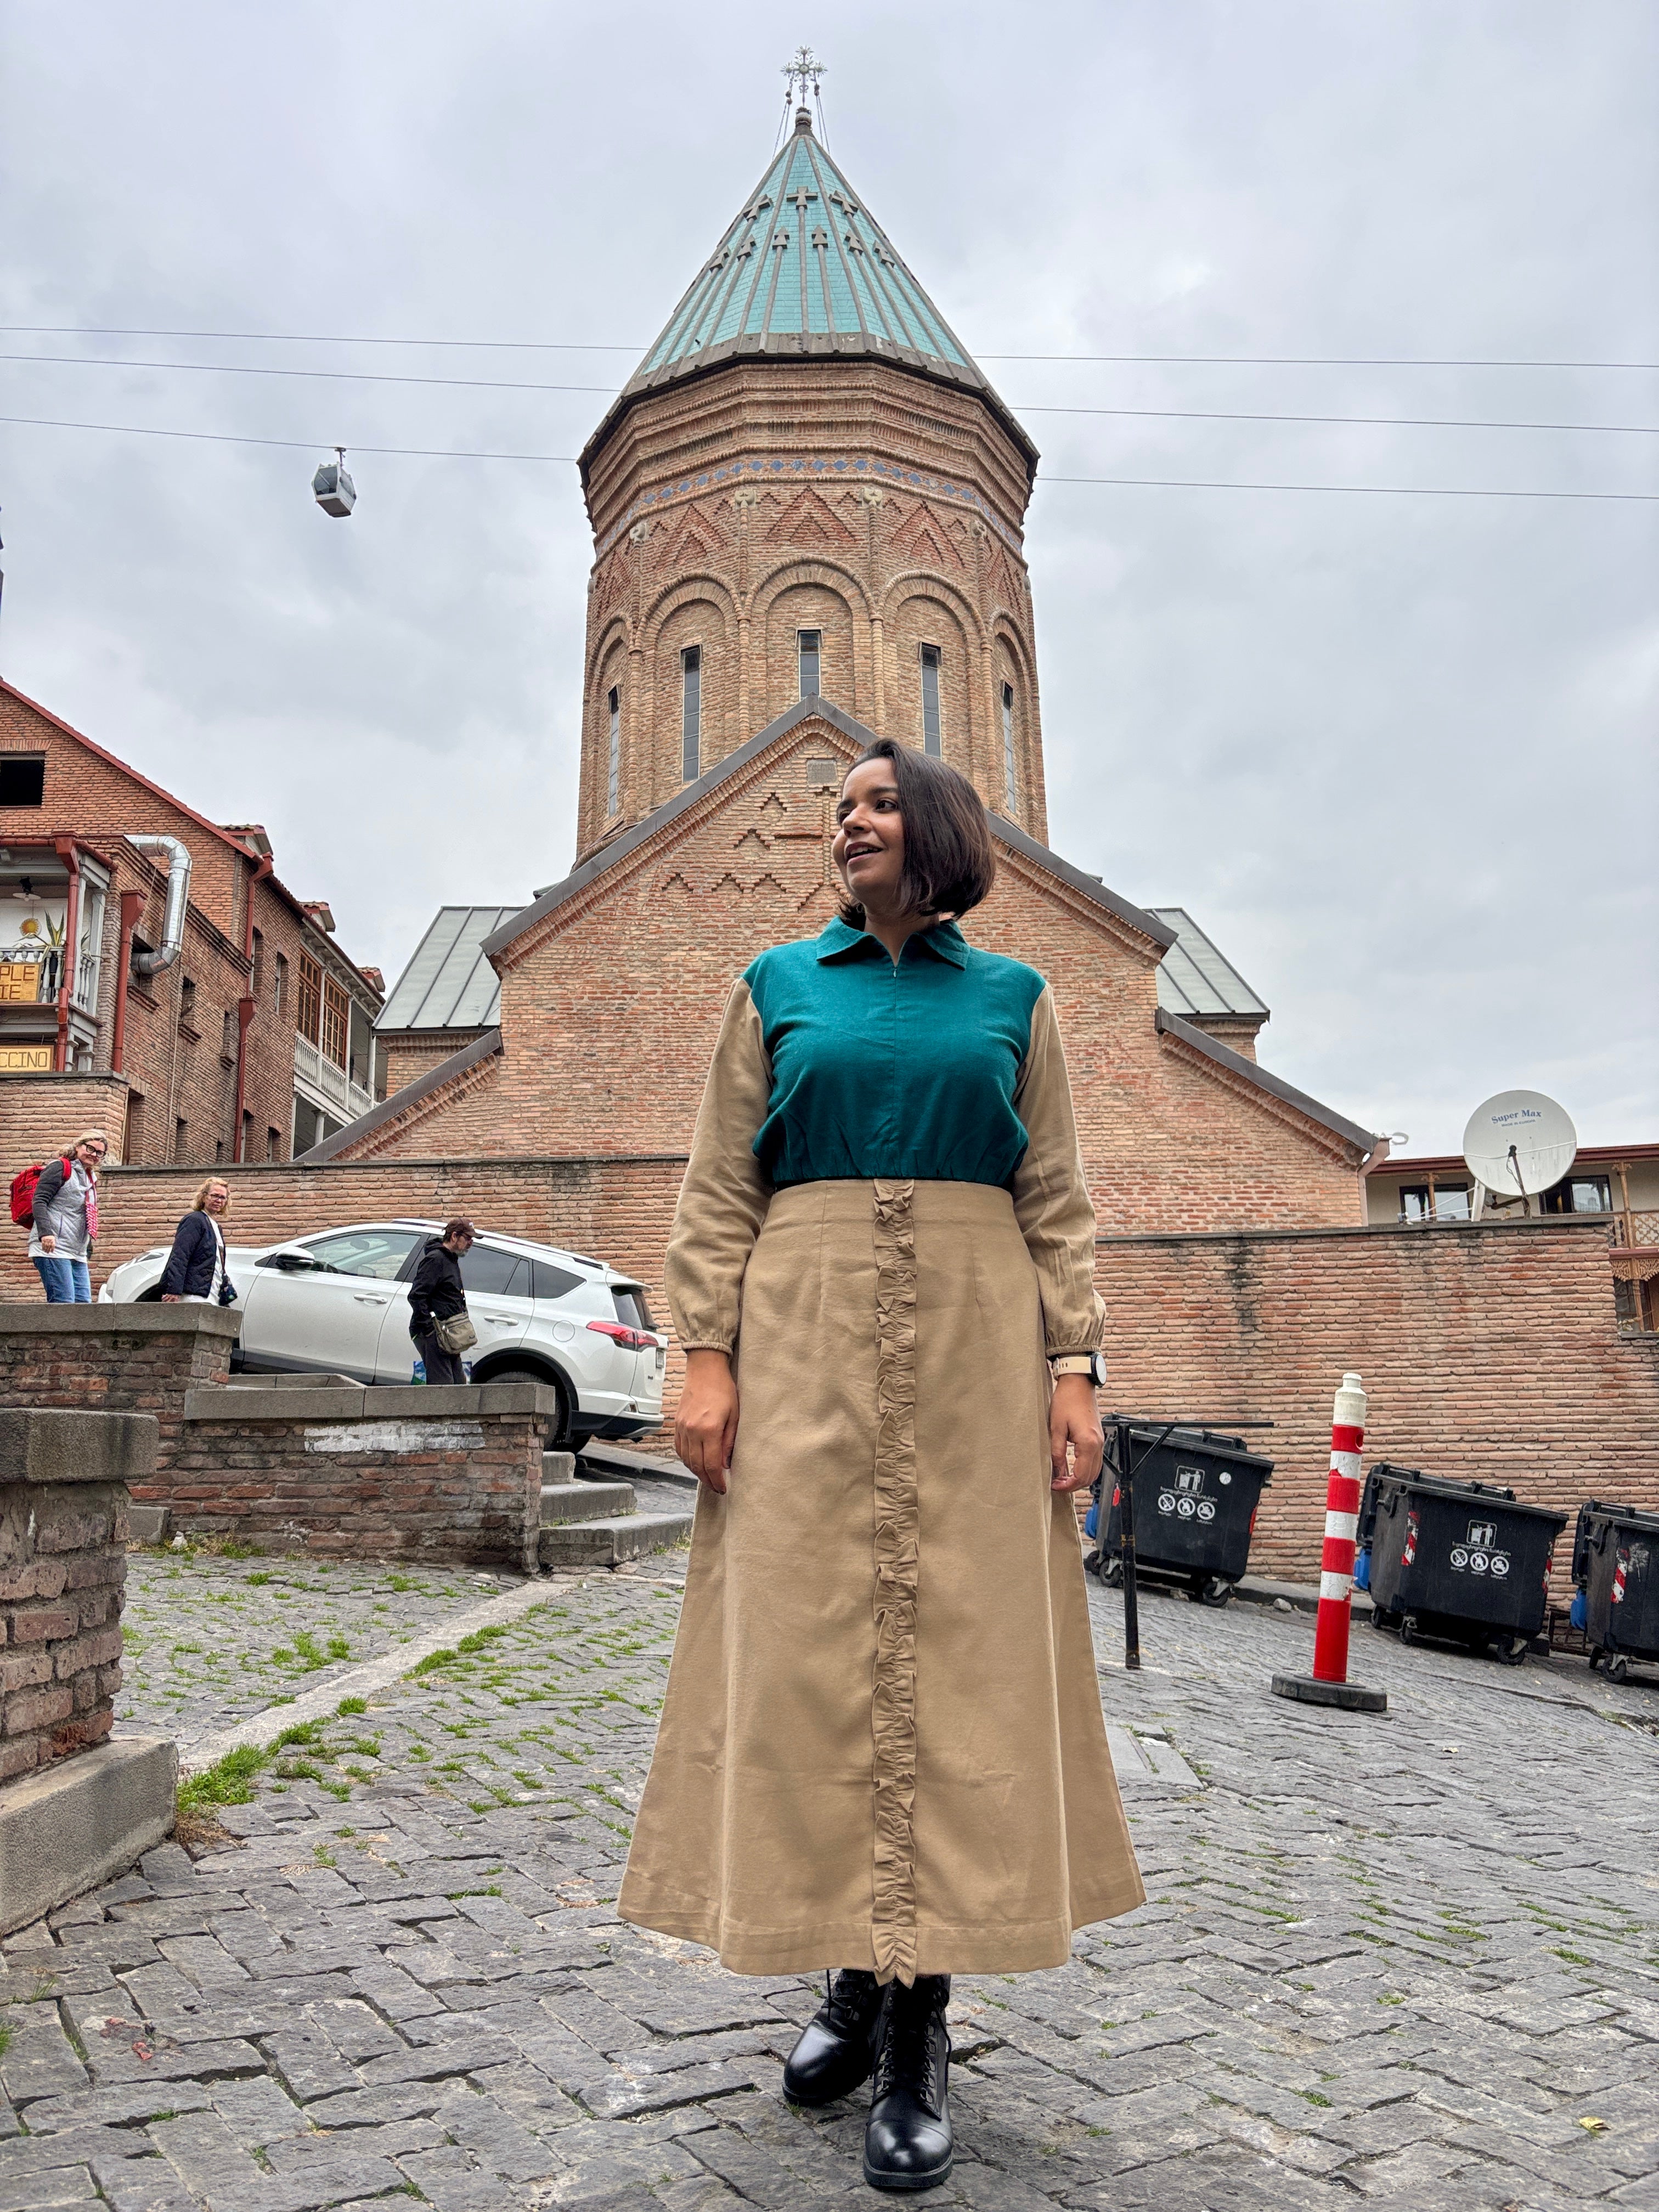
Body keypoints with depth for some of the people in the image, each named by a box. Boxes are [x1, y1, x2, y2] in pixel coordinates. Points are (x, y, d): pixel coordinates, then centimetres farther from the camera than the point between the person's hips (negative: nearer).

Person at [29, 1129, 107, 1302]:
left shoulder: (91, 1178, 23)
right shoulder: (60, 1168, -1)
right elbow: (39, 1201, -12)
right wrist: (46, 1233, -26)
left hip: (78, 1254, 8)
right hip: (52, 1249, -8)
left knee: (84, 1304, -2)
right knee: (64, 1304, -16)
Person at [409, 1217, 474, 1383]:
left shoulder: (451, 1260, 20)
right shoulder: (435, 1259, -12)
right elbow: (416, 1296, -20)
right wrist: (430, 1328, -23)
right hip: (433, 1334, -10)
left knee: (459, 1383, 10)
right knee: (443, 1385, -11)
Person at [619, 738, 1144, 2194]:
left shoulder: (1013, 998, 11)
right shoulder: (780, 986, 11)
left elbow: (1058, 1200, 7)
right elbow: (721, 1189, 6)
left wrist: (1074, 1365, -3)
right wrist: (708, 1353, -4)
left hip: (975, 1348, 0)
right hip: (808, 1341, 1)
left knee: (963, 1651, 0)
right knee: (810, 1648, 0)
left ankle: (922, 2029, 12)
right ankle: (856, 1977, 20)